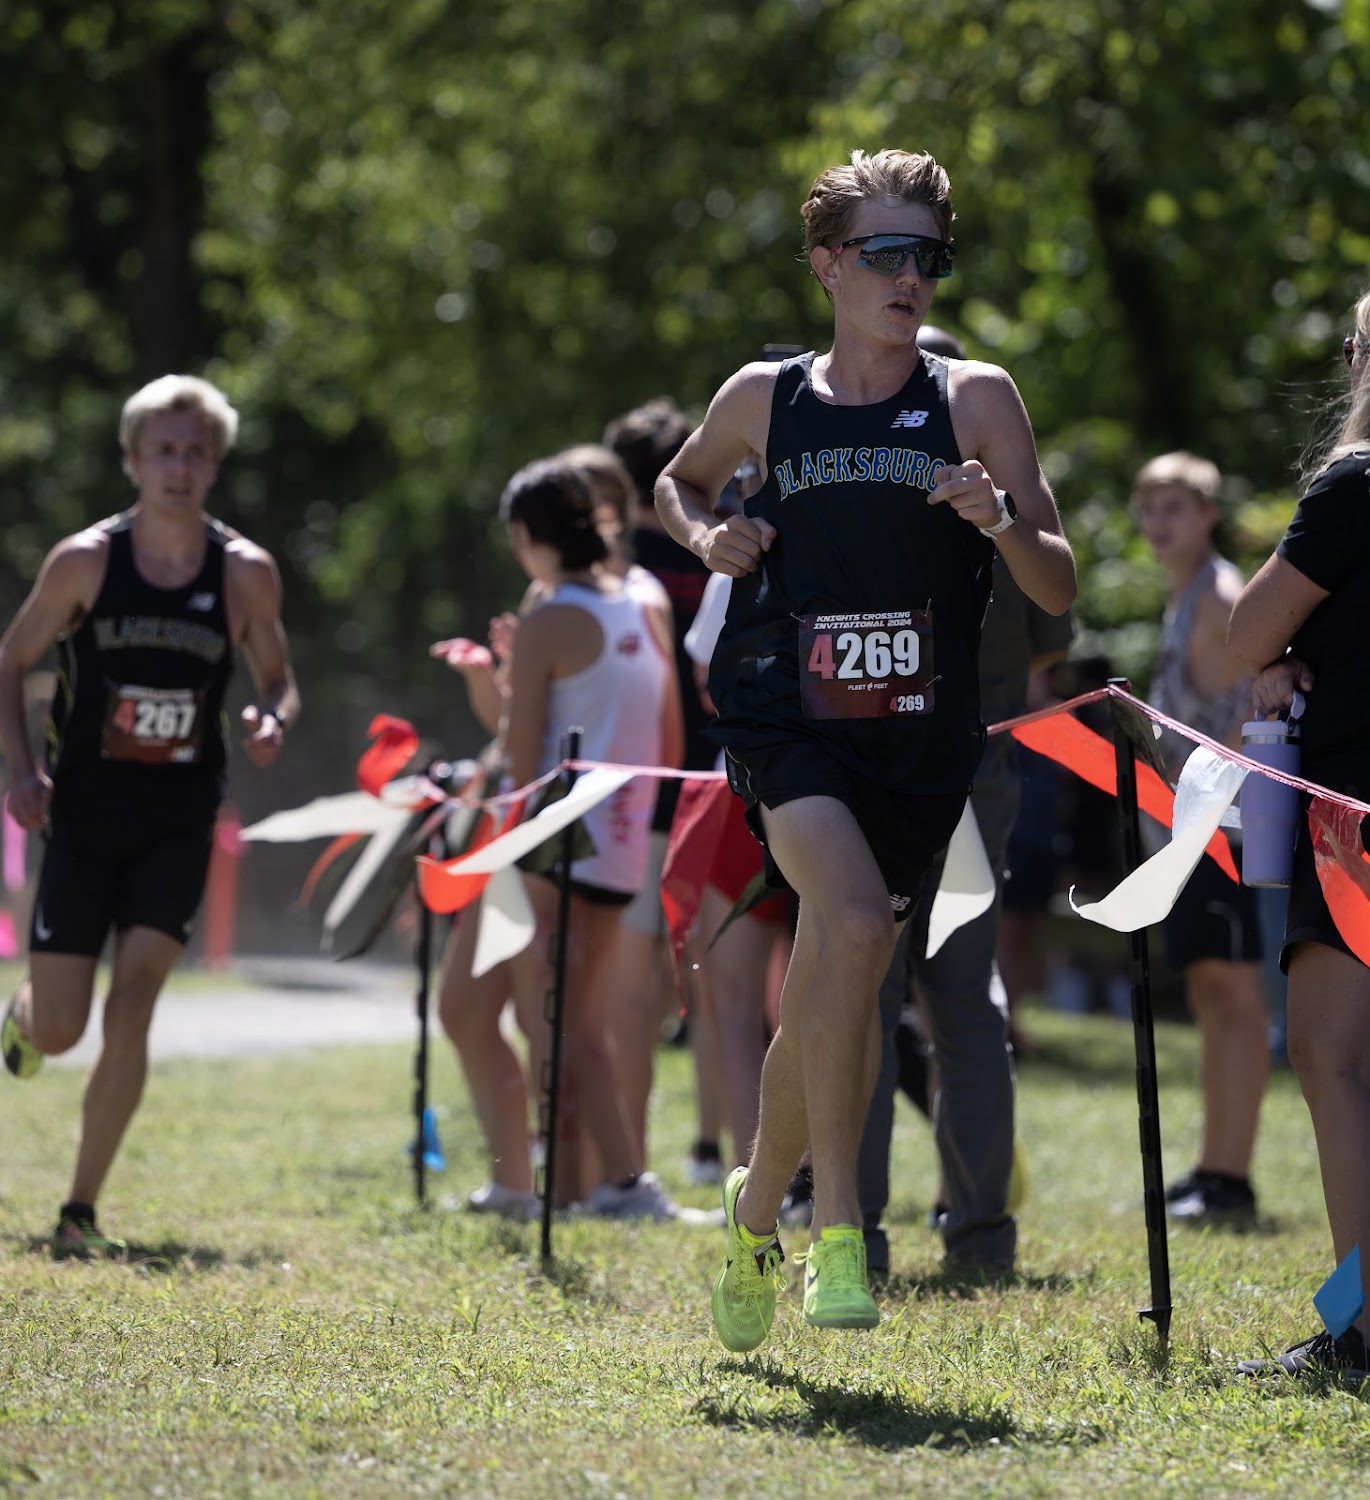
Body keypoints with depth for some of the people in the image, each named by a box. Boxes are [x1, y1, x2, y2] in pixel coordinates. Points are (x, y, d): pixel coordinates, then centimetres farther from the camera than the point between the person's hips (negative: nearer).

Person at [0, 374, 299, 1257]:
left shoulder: (247, 573, 0)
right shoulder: (85, 561, -4)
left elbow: (279, 681, 12)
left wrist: (274, 722, -12)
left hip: (180, 820, 0)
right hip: (84, 814, 0)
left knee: (132, 1008, -13)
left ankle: (82, 1211, -4)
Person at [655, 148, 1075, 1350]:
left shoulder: (975, 399, 3)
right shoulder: (764, 398, 6)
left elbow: (1060, 591, 1)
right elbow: (679, 483, 27)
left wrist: (1003, 523, -20)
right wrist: (709, 537, 5)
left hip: (919, 739, 2)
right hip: (788, 720, -2)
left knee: (830, 1001, 11)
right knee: (854, 920, -29)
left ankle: (757, 1207, 38)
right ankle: (836, 1227, -23)